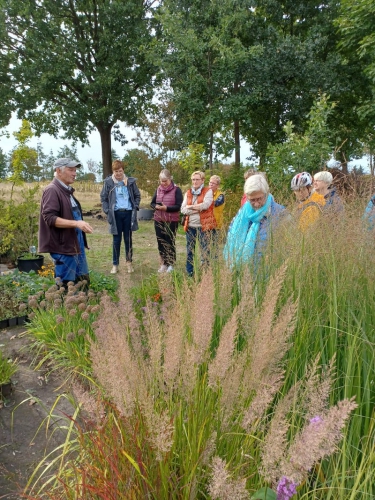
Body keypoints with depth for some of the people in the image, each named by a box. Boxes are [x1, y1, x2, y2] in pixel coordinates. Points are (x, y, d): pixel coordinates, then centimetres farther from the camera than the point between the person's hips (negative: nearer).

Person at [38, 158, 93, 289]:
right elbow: (50, 218, -24)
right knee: (66, 286, 0)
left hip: (76, 244, 10)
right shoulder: (52, 190, -15)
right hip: (63, 246, -10)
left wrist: (81, 225, 17)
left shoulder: (67, 190, 15)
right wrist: (76, 223, -30)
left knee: (83, 281, 16)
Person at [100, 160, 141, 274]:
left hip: (128, 213, 1)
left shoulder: (131, 181, 1)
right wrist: (107, 211, -6)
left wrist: (135, 207, -3)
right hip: (116, 214, -1)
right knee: (116, 240, 5)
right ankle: (115, 264, 15)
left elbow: (137, 196, 10)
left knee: (128, 239, 9)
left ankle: (129, 262, 21)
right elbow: (103, 198, 4)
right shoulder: (108, 182, -2)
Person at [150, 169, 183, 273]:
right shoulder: (158, 189, 7)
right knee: (160, 242, 10)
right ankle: (164, 263, 22)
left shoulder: (176, 190, -8)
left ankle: (171, 264, 16)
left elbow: (179, 206, -12)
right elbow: (152, 203, 12)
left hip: (172, 221, -5)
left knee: (170, 242, 3)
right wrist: (156, 206, -11)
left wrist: (166, 208, -24)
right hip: (158, 220, 5)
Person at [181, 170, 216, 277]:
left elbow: (206, 205, -18)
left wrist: (191, 207, -7)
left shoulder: (208, 191, 0)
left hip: (203, 226, -4)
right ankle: (189, 273, 21)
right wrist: (198, 208, -11)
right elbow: (183, 209, 0)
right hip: (190, 226, 4)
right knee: (189, 251, 10)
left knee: (205, 251, 0)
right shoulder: (188, 193, 12)